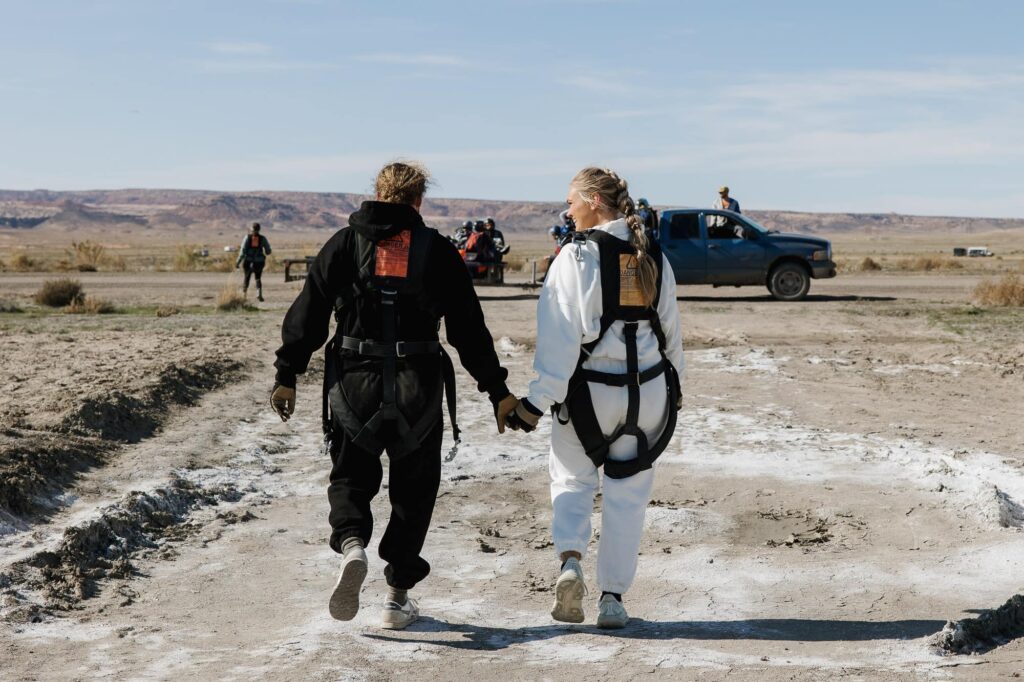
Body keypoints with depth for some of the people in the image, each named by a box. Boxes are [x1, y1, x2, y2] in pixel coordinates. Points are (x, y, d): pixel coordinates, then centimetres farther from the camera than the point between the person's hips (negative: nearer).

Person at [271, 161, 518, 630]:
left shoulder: (345, 243, 5)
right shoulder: (437, 250, 3)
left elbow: (308, 313, 1)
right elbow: (469, 328, 3)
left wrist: (287, 374, 6)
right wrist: (497, 389, 7)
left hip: (354, 382, 0)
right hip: (419, 387, 0)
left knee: (350, 477, 15)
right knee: (413, 488, 13)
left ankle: (351, 544, -15)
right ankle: (397, 598, 13)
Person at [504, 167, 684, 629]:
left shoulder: (577, 256, -11)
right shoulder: (653, 258, 6)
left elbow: (560, 335, -15)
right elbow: (671, 328, 14)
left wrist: (537, 401, -13)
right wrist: (673, 387, 27)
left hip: (587, 391, -4)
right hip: (649, 391, 4)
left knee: (571, 479, 16)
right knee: (627, 494, 11)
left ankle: (570, 559, -6)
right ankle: (614, 596, 12)